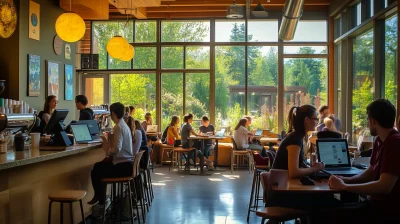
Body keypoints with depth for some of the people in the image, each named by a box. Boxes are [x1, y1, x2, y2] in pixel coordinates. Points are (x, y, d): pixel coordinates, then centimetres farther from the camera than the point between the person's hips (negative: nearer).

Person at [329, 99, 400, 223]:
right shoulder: (379, 141, 9)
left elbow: (384, 187, -27)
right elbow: (370, 173, 17)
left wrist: (344, 186, -21)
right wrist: (347, 180, -2)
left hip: (390, 210, -8)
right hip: (377, 201, 8)